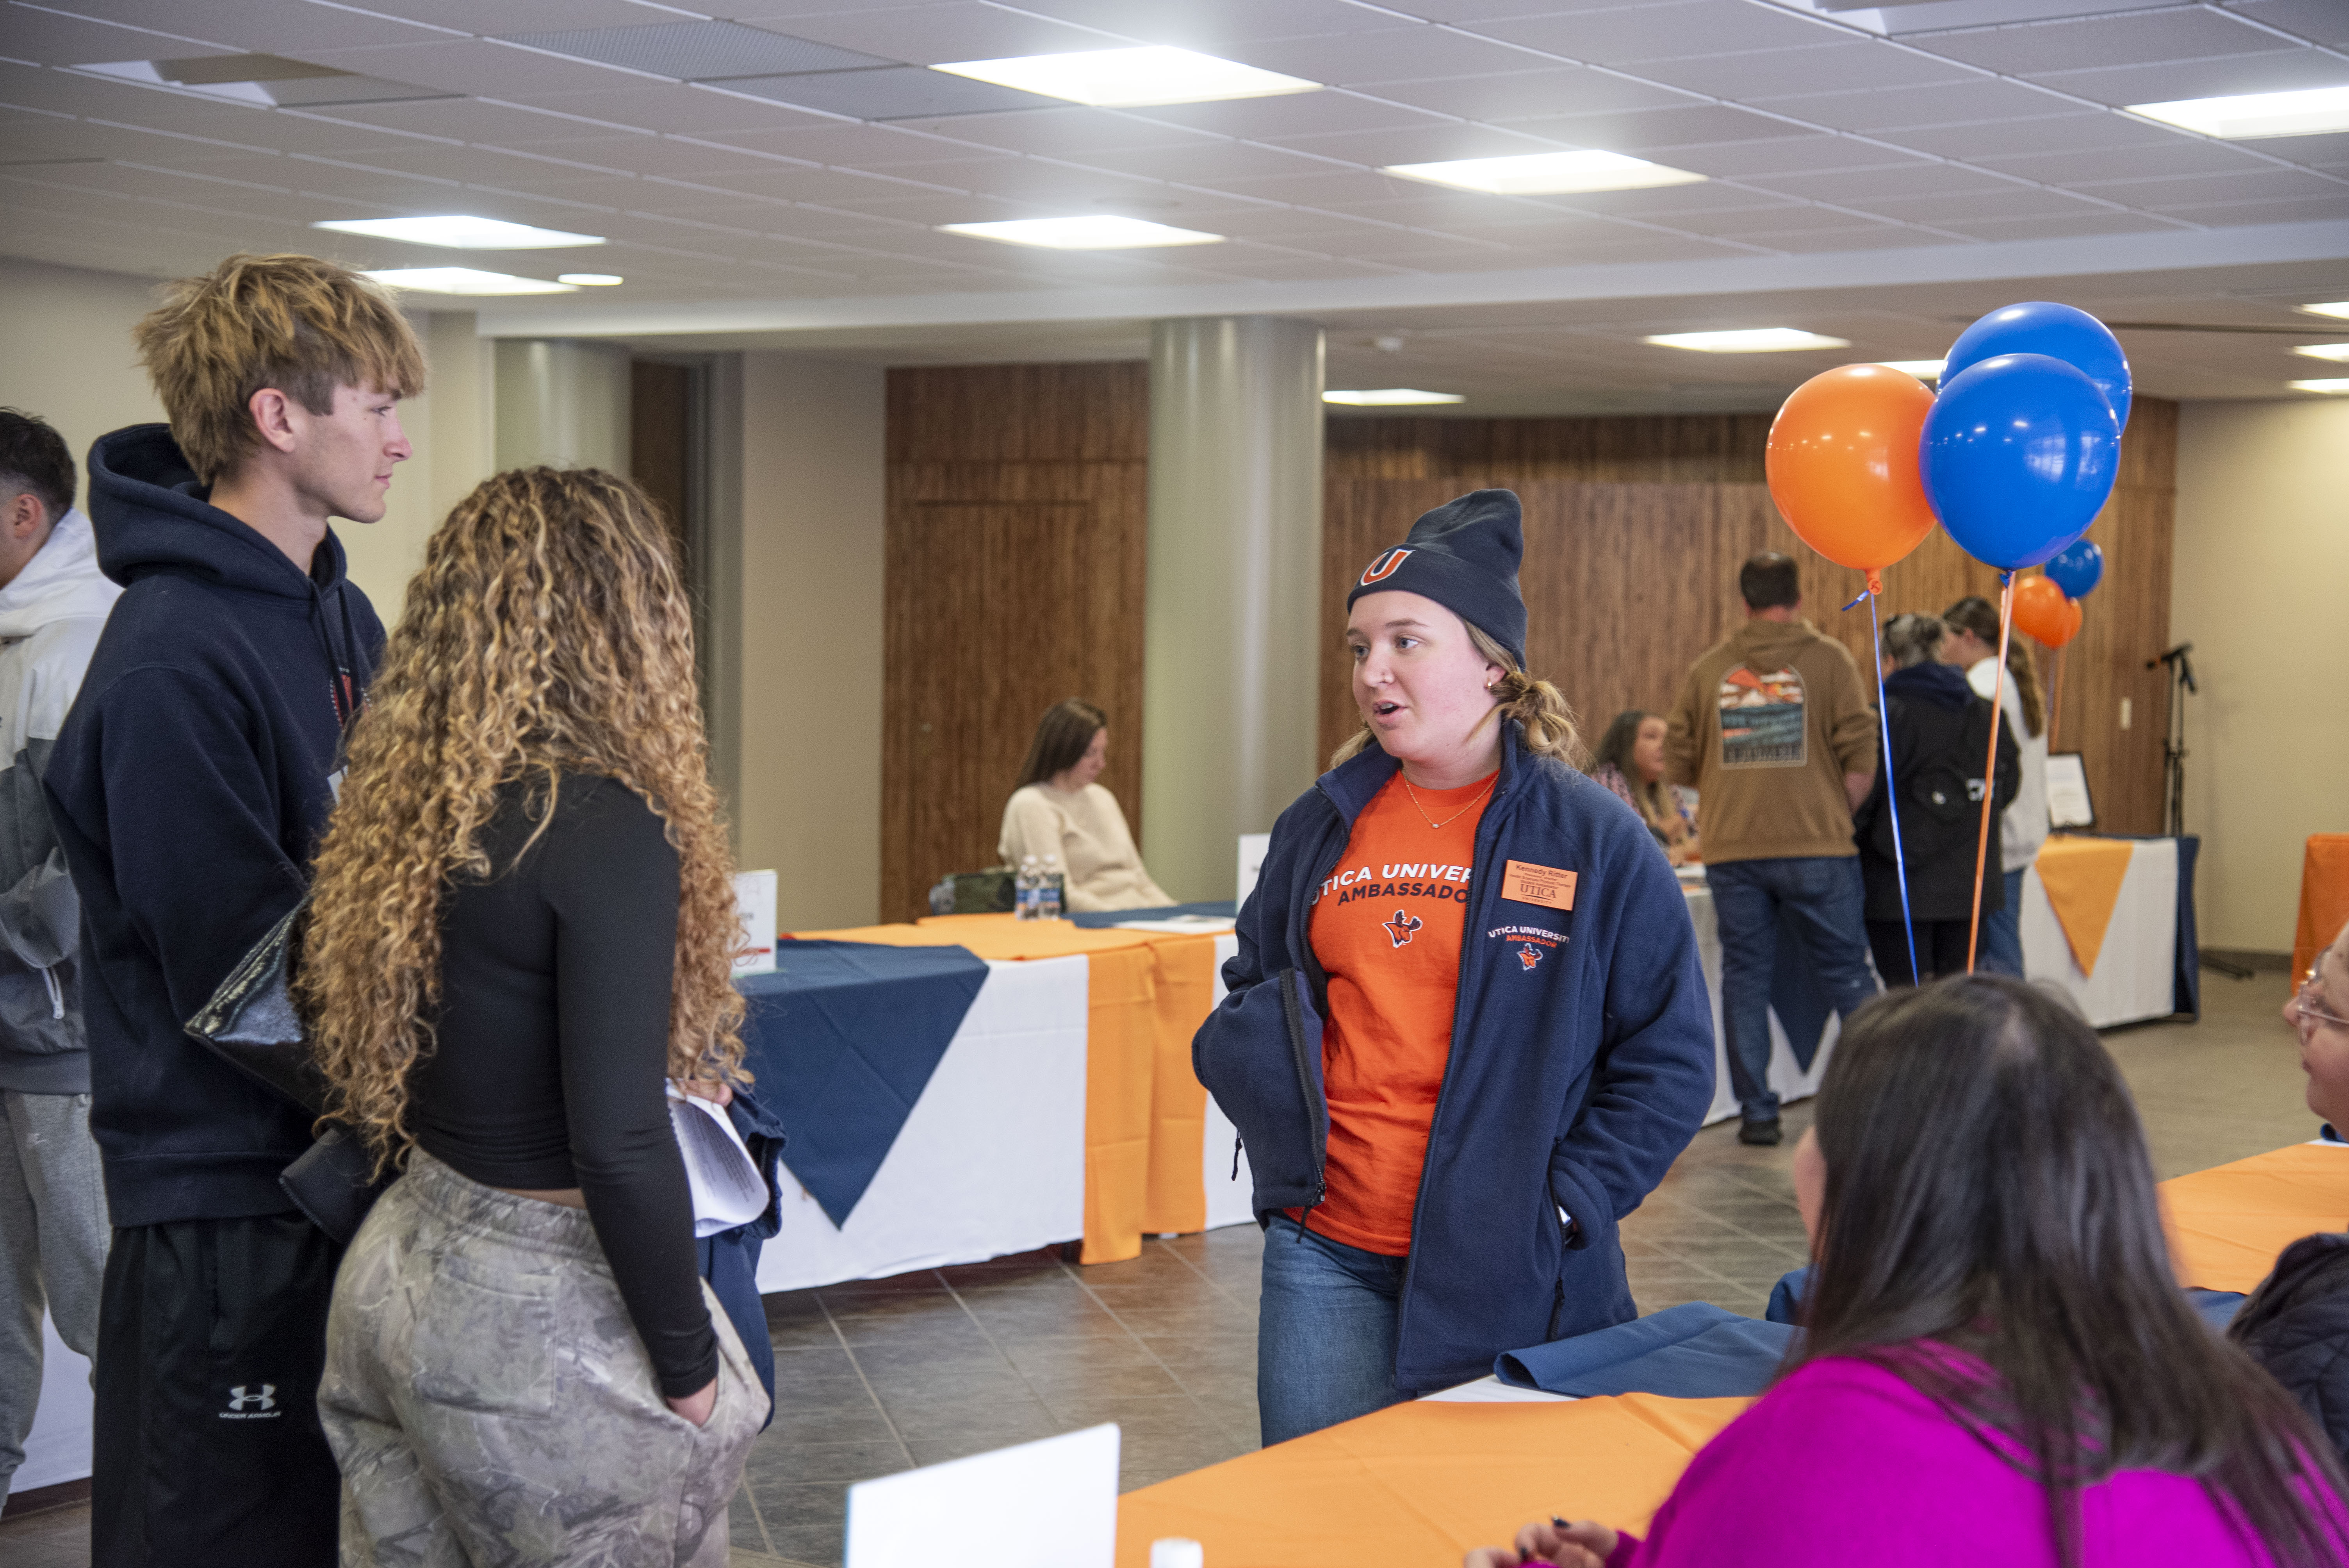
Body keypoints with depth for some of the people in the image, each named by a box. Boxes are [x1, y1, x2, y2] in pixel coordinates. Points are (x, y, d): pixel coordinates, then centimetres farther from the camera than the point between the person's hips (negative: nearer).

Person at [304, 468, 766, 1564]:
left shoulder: (399, 799, 4)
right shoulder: (605, 825, -20)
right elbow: (618, 1143, -22)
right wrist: (691, 1370, -12)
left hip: (399, 1261, 8)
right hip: (532, 1313, -8)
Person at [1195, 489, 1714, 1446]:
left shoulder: (1593, 840, -4)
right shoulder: (1319, 829, 9)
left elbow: (1670, 1058, -3)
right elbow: (1249, 1002, 21)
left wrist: (1564, 1203, -11)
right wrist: (1258, 1071, -2)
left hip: (1507, 1275, -3)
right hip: (1325, 1262, 3)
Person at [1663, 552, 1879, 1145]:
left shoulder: (1709, 668, 7)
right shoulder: (1828, 659, 0)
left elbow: (1678, 763, 8)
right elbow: (1861, 756, -6)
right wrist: (1840, 814, 7)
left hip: (1733, 851, 2)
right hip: (1816, 846, -2)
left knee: (1745, 979, 7)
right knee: (1847, 974, 7)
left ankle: (1757, 1112, 6)